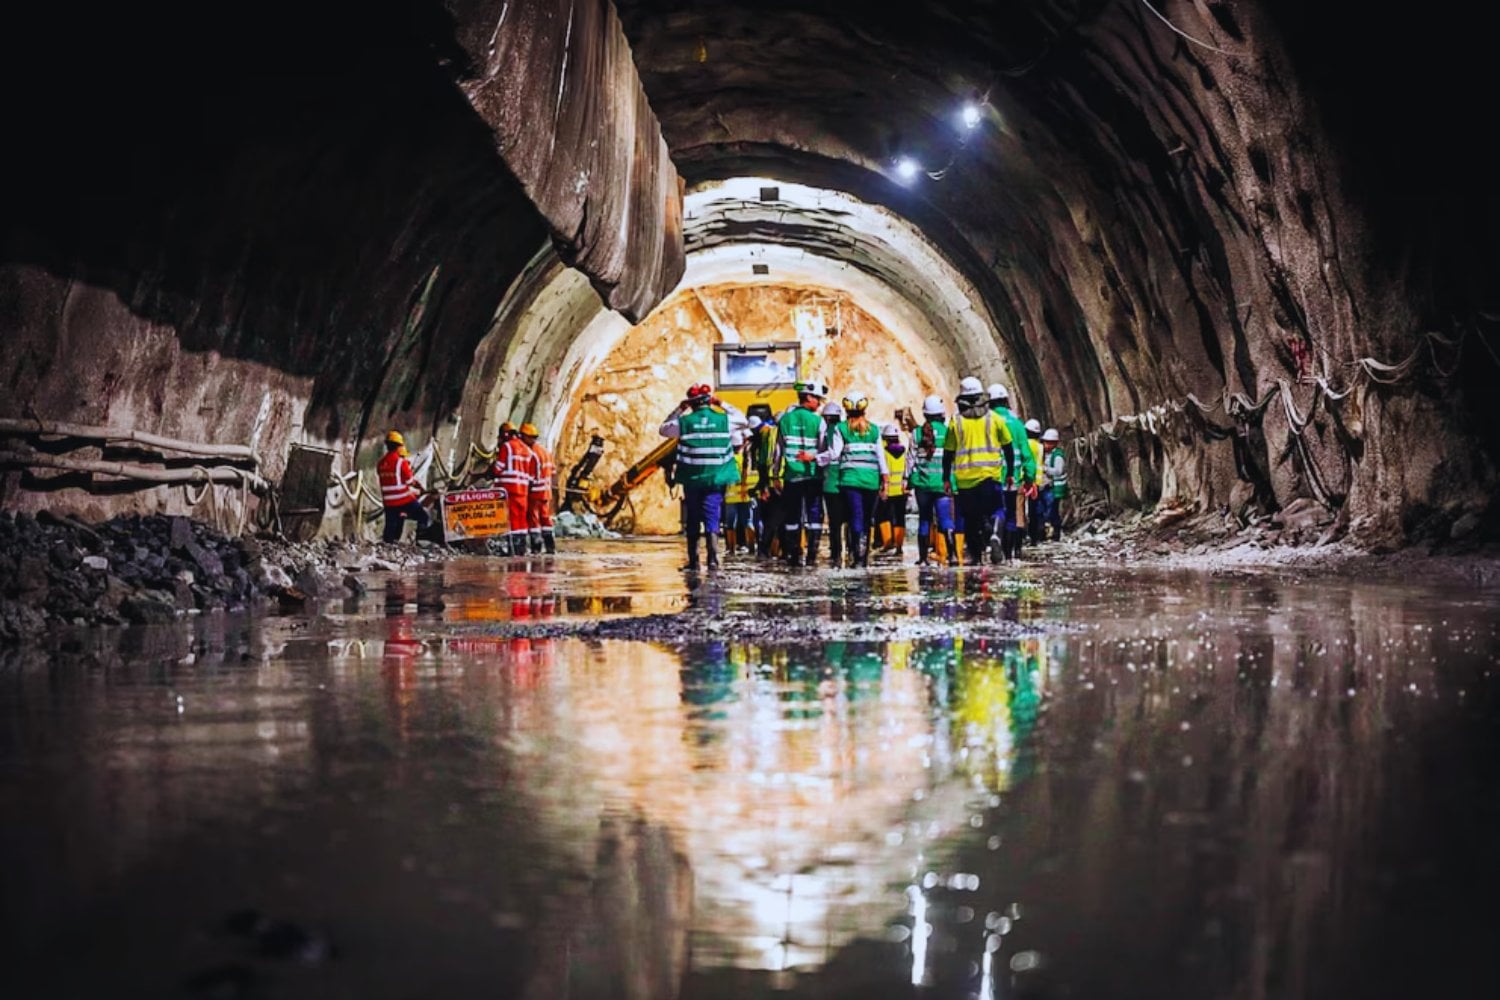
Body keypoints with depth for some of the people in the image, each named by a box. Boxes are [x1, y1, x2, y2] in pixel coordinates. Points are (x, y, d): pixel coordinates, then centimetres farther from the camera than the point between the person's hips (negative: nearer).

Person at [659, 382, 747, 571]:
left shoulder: (684, 421, -5)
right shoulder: (724, 419, -2)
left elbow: (663, 429, 14)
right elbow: (744, 422, 18)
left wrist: (679, 410, 15)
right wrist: (723, 405, 18)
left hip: (692, 479, 0)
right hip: (716, 479, 0)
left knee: (692, 521, 11)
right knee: (712, 520, 2)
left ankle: (693, 561, 13)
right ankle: (713, 559, -11)